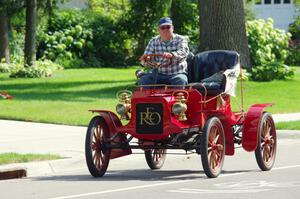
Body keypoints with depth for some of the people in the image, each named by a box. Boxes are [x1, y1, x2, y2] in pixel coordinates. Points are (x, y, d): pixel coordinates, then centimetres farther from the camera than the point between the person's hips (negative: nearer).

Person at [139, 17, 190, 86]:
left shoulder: (180, 39, 0)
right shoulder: (153, 42, 8)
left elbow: (184, 51, -22)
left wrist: (172, 55, -44)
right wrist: (144, 59, -23)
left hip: (177, 74, -3)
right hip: (159, 74, 3)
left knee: (181, 80, -35)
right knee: (143, 80, -22)